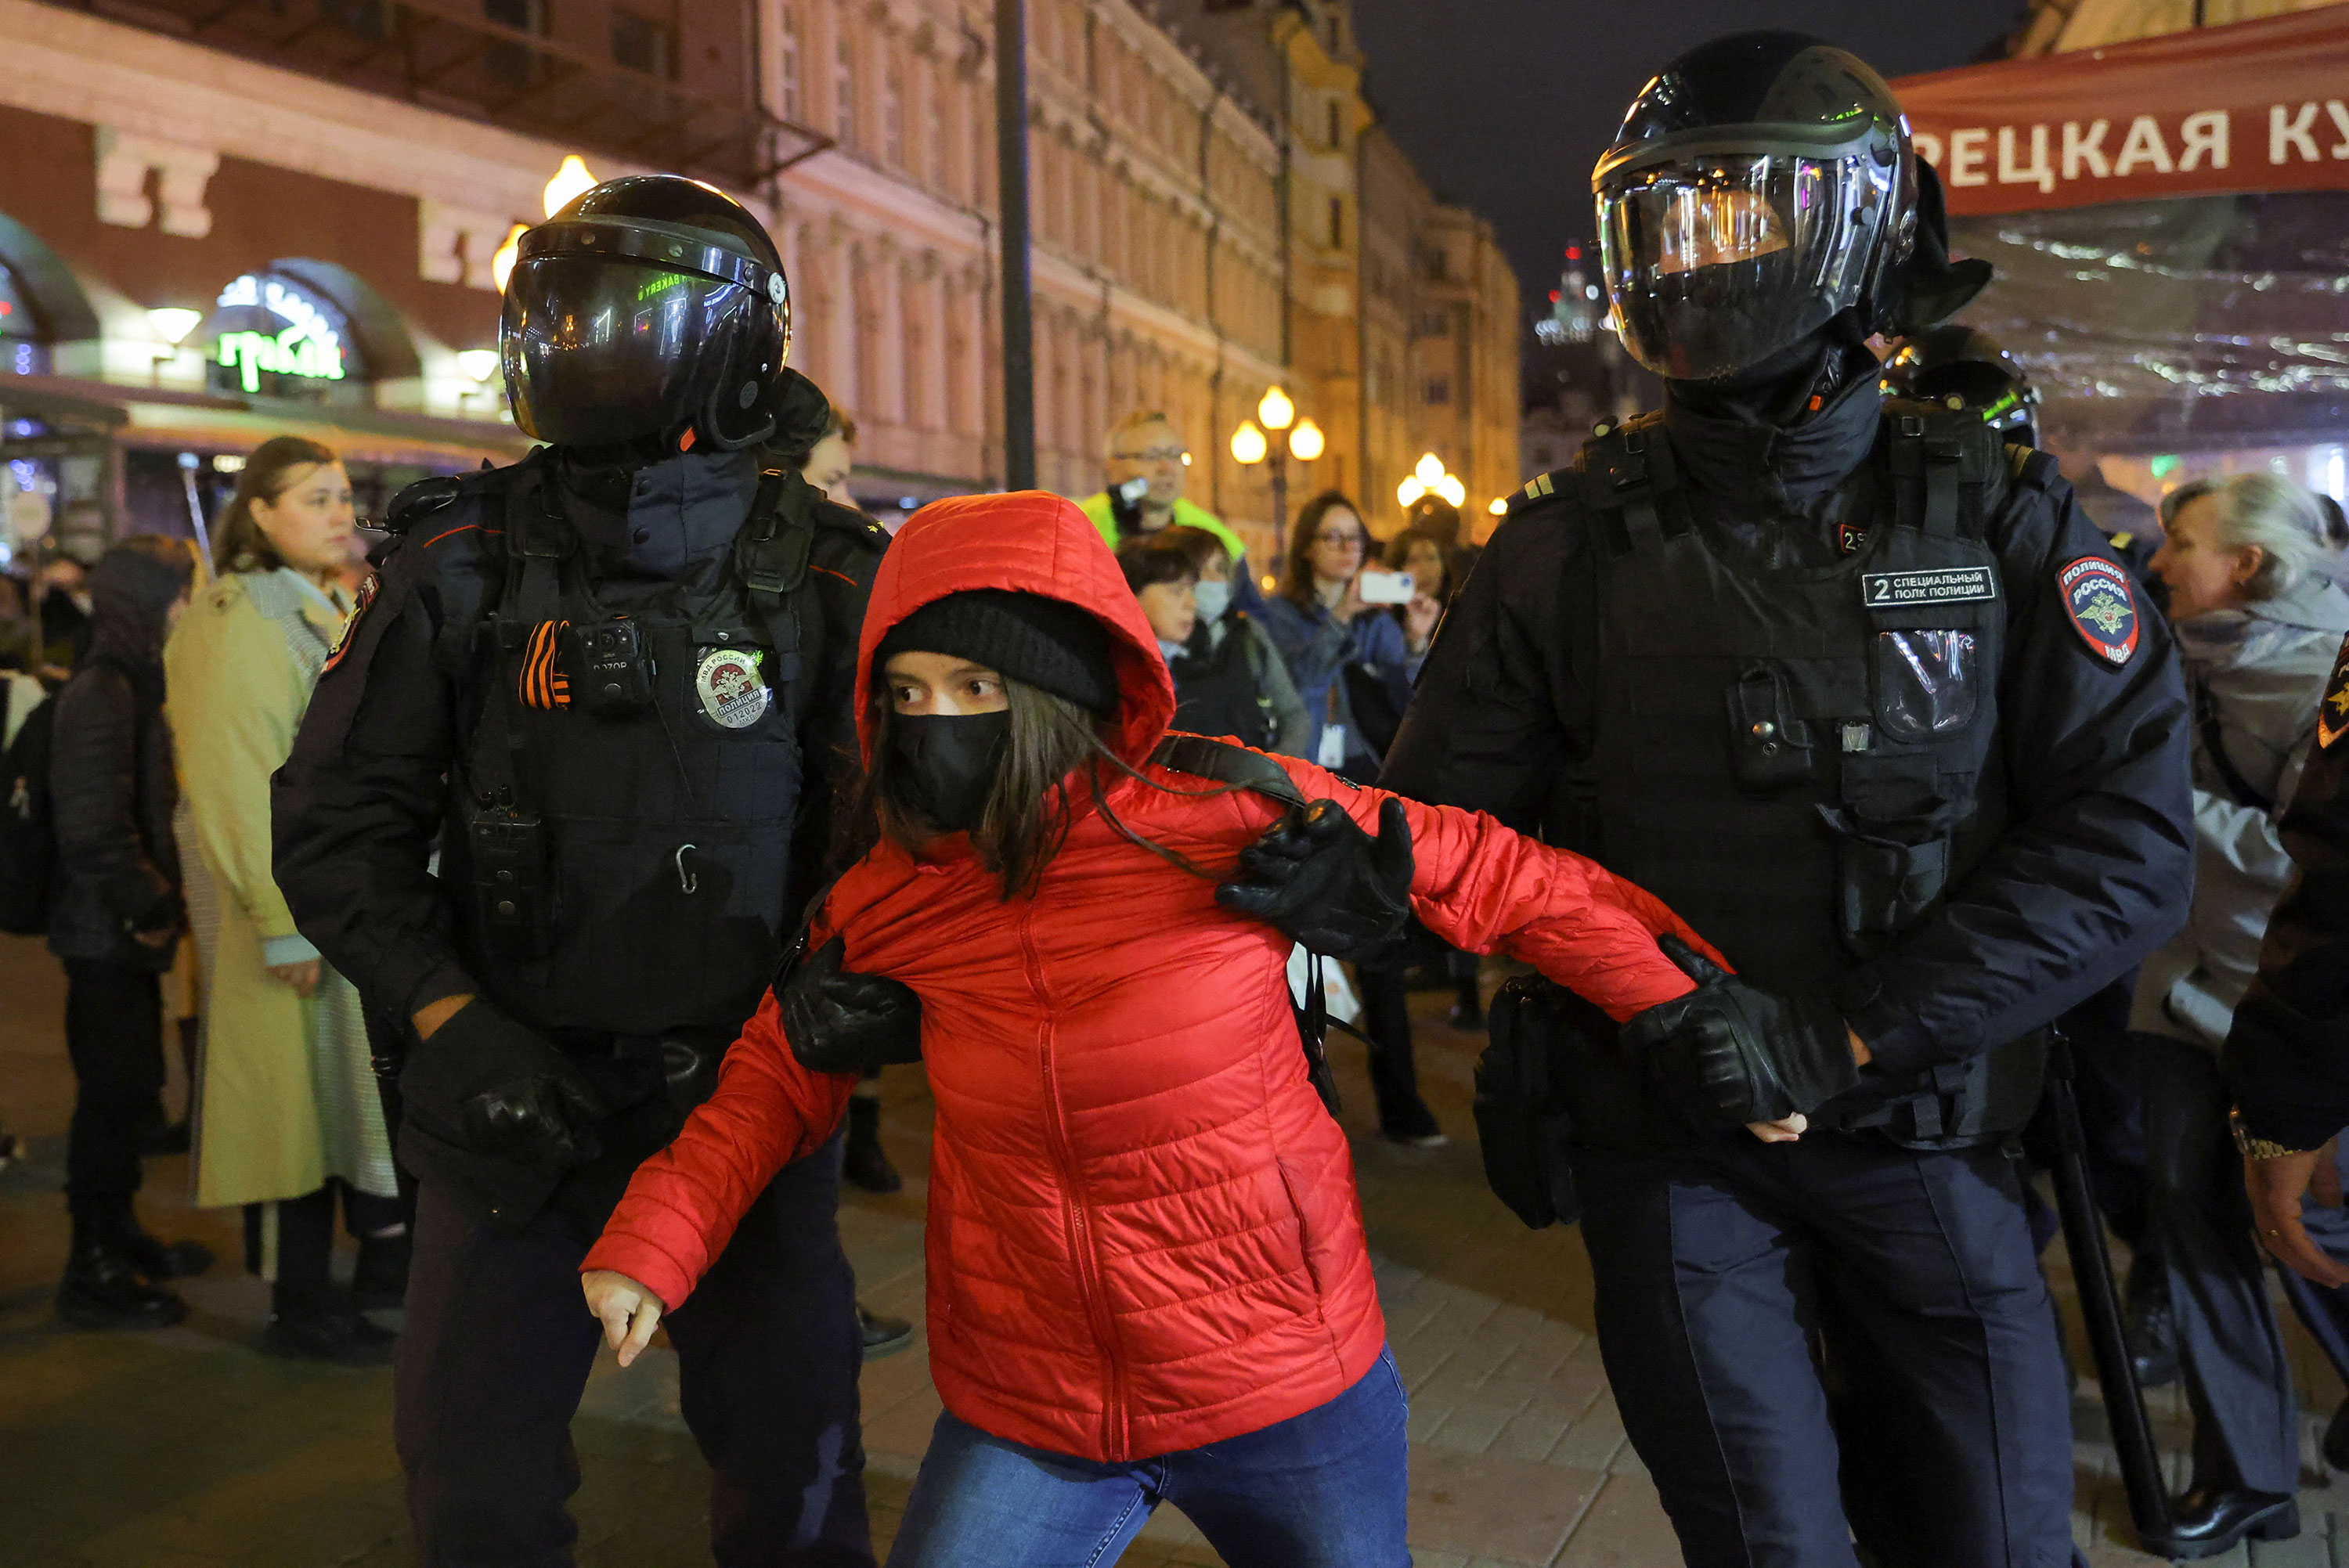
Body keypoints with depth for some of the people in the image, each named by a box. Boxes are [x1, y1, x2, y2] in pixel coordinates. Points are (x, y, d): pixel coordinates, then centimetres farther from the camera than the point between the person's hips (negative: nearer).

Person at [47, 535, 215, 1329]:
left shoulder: (133, 685, 14)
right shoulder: (101, 693, -17)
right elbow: (95, 826, -23)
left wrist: (159, 900, 11)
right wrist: (149, 907, -16)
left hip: (130, 932, 10)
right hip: (107, 934, -10)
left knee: (129, 1087, 18)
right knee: (115, 1092, -3)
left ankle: (118, 1236, 32)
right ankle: (93, 1272, 7)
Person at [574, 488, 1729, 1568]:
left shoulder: (1233, 822, -16)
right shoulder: (885, 902, -5)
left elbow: (1499, 879, -8)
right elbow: (781, 1072, 8)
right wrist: (652, 1244, -3)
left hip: (1285, 1394, -1)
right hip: (1021, 1414, 2)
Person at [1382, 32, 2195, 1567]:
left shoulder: (2001, 518, -5)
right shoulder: (1576, 542, -5)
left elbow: (2133, 845, -11)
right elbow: (1453, 815, -3)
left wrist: (1846, 1032, -19)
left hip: (1926, 1134, 1)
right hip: (1674, 1134, -1)